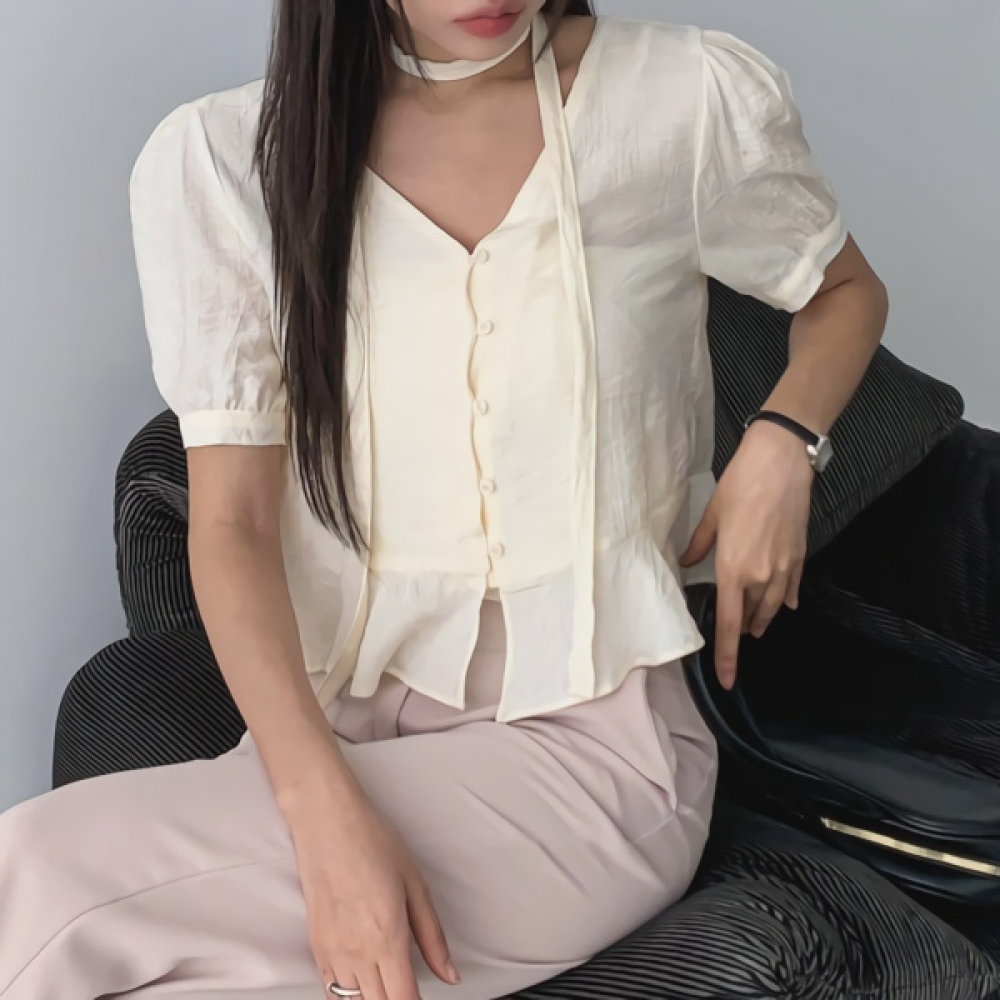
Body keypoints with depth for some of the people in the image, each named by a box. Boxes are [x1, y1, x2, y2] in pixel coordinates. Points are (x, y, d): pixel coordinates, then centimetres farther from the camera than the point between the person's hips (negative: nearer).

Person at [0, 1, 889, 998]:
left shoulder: (697, 101, -4)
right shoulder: (218, 160, -3)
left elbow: (847, 292, 17)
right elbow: (232, 524, -8)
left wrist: (780, 442, -5)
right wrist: (330, 815, -23)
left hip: (588, 730, -2)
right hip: (335, 713, 3)